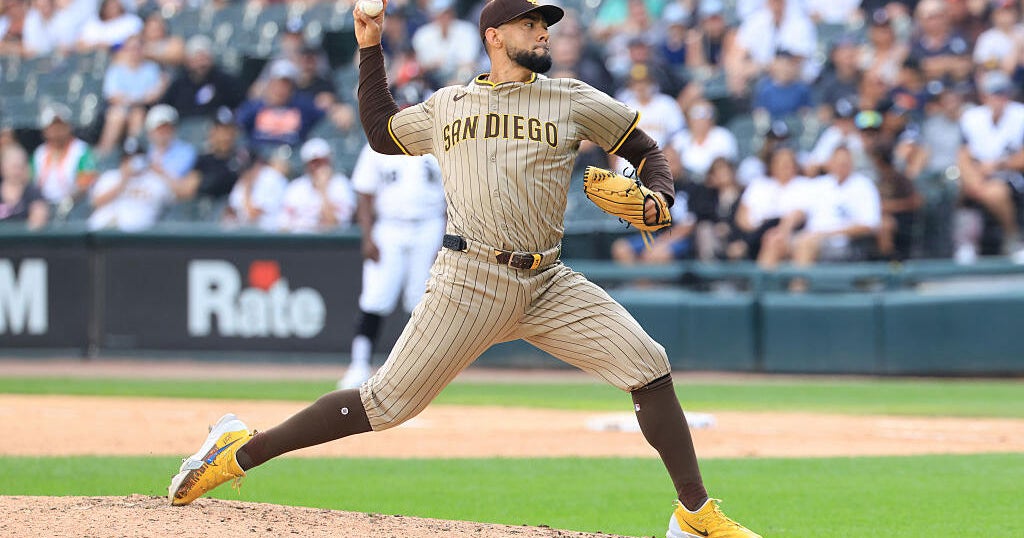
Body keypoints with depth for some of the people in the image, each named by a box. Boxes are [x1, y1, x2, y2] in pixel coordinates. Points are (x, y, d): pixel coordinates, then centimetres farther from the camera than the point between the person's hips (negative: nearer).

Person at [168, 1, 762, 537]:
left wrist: (655, 202, -3)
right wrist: (371, 48, 25)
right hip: (470, 283, -2)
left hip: (549, 285, 2)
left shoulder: (573, 100, 12)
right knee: (388, 402, -7)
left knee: (648, 366, -12)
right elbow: (381, 131, 31)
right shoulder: (446, 106, 14)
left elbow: (646, 150, 18)